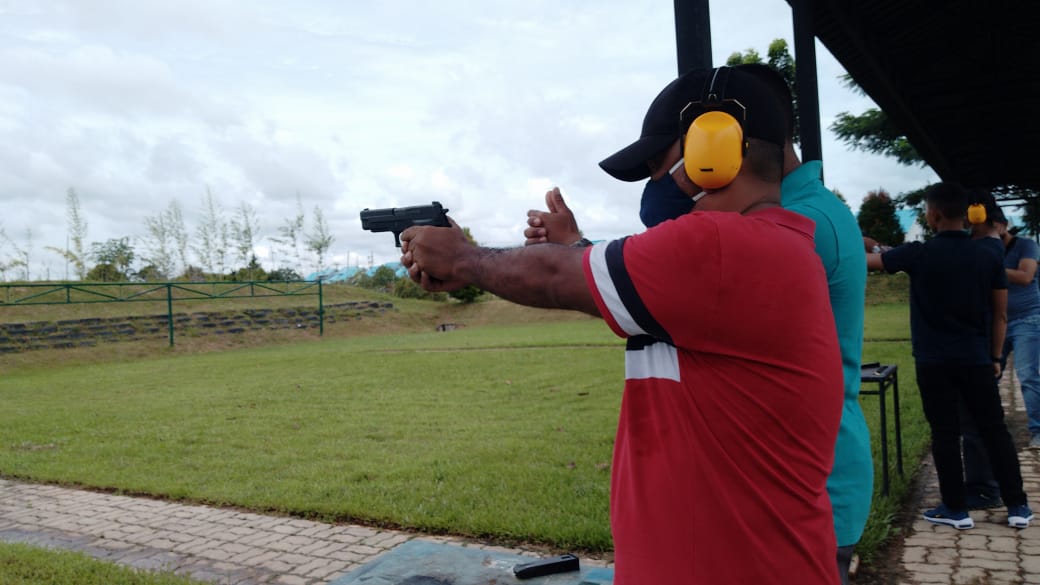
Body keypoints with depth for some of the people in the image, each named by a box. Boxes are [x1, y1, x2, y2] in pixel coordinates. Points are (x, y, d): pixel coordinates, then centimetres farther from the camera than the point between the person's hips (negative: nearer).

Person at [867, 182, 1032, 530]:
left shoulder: (919, 254, -10)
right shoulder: (989, 258, 1)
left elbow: (866, 262, 1)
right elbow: (1000, 315, 5)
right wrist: (995, 357, 15)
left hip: (933, 362, -3)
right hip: (976, 360, 3)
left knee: (945, 434, 5)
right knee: (995, 430, 11)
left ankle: (955, 509, 12)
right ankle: (1017, 506, 16)